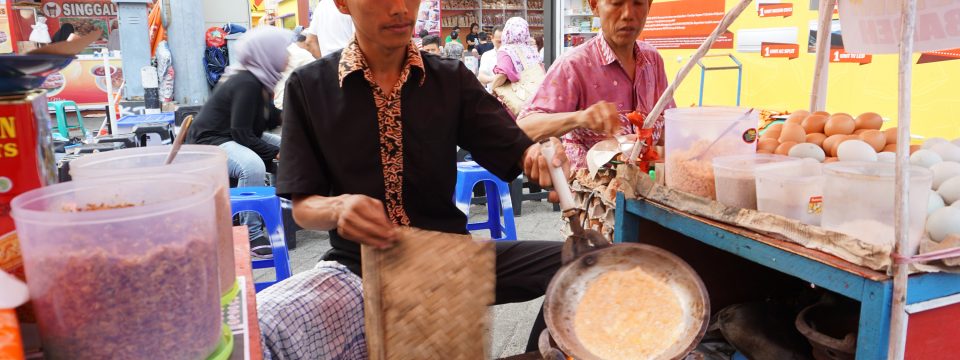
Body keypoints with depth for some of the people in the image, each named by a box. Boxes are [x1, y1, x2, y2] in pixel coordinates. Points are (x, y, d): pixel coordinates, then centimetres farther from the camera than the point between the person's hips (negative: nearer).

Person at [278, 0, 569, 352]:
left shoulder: (452, 79, 3)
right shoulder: (308, 86, -3)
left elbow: (516, 151, 0)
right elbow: (302, 205, -3)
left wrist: (541, 156, -25)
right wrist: (339, 208, -27)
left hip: (450, 254, 2)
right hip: (360, 264, -1)